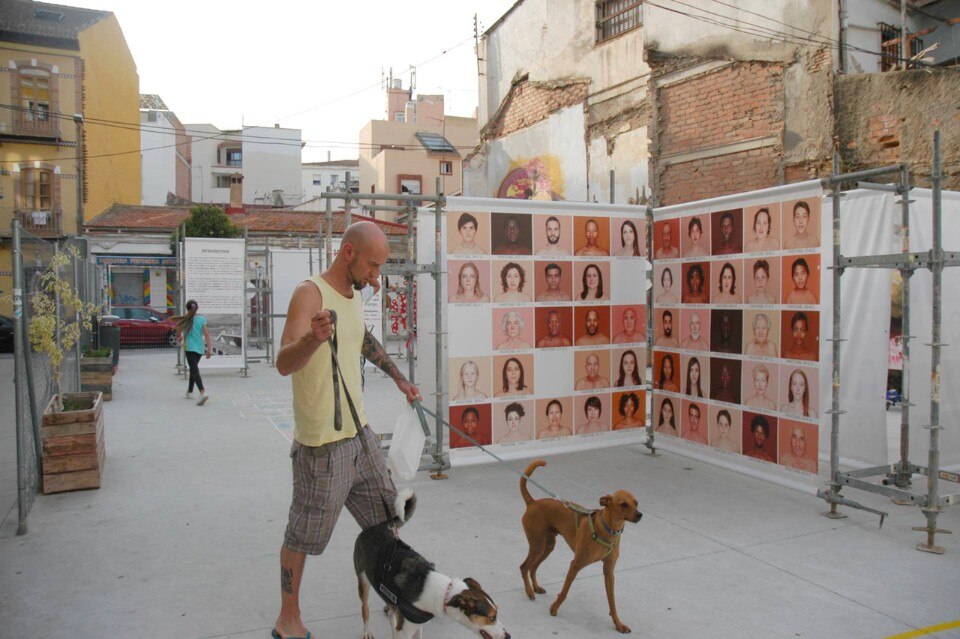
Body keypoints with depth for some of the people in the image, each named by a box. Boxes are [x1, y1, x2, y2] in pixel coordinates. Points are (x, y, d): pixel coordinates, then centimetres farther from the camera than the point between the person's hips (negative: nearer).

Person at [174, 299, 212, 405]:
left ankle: (203, 392, -33)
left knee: (195, 371, -13)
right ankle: (190, 392, 34)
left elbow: (178, 334, 4)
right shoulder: (202, 319, 1)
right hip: (200, 348, 4)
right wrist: (209, 349, -3)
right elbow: (206, 334, -5)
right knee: (193, 369, 22)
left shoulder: (185, 320, -4)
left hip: (190, 348, -4)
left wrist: (179, 339, 28)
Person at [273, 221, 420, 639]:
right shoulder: (310, 293, -19)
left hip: (359, 432, 9)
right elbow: (284, 364, -32)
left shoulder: (354, 295, 8)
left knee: (386, 518, 19)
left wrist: (399, 378, 32)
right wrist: (313, 338, -52)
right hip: (322, 443, -9)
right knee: (303, 534, 7)